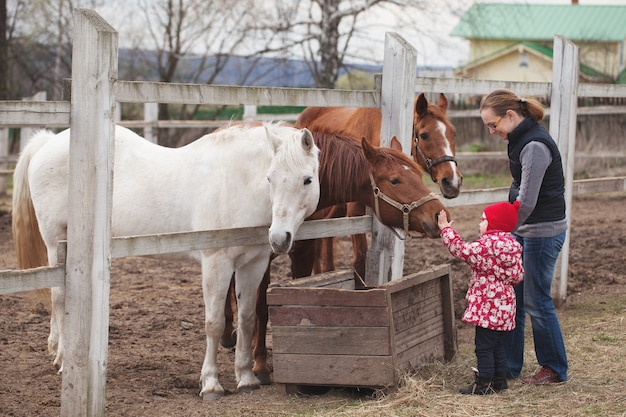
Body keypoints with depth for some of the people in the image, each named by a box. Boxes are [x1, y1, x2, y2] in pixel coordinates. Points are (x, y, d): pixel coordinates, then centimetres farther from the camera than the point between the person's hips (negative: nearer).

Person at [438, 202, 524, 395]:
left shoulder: (488, 244, -17)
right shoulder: (512, 244, 10)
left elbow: (462, 250, -20)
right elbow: (518, 275, 14)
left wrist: (445, 229, -12)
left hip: (488, 306, -9)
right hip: (504, 305, 9)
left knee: (484, 346, -4)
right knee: (497, 344, 17)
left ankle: (484, 384, -2)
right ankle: (499, 380, 23)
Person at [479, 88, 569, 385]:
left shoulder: (535, 146, -22)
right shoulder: (521, 139, 8)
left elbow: (526, 201, -25)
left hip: (543, 232, -10)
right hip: (525, 230, 10)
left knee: (536, 300, -1)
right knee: (511, 295, 12)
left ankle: (555, 369, 12)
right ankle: (509, 365, 20)